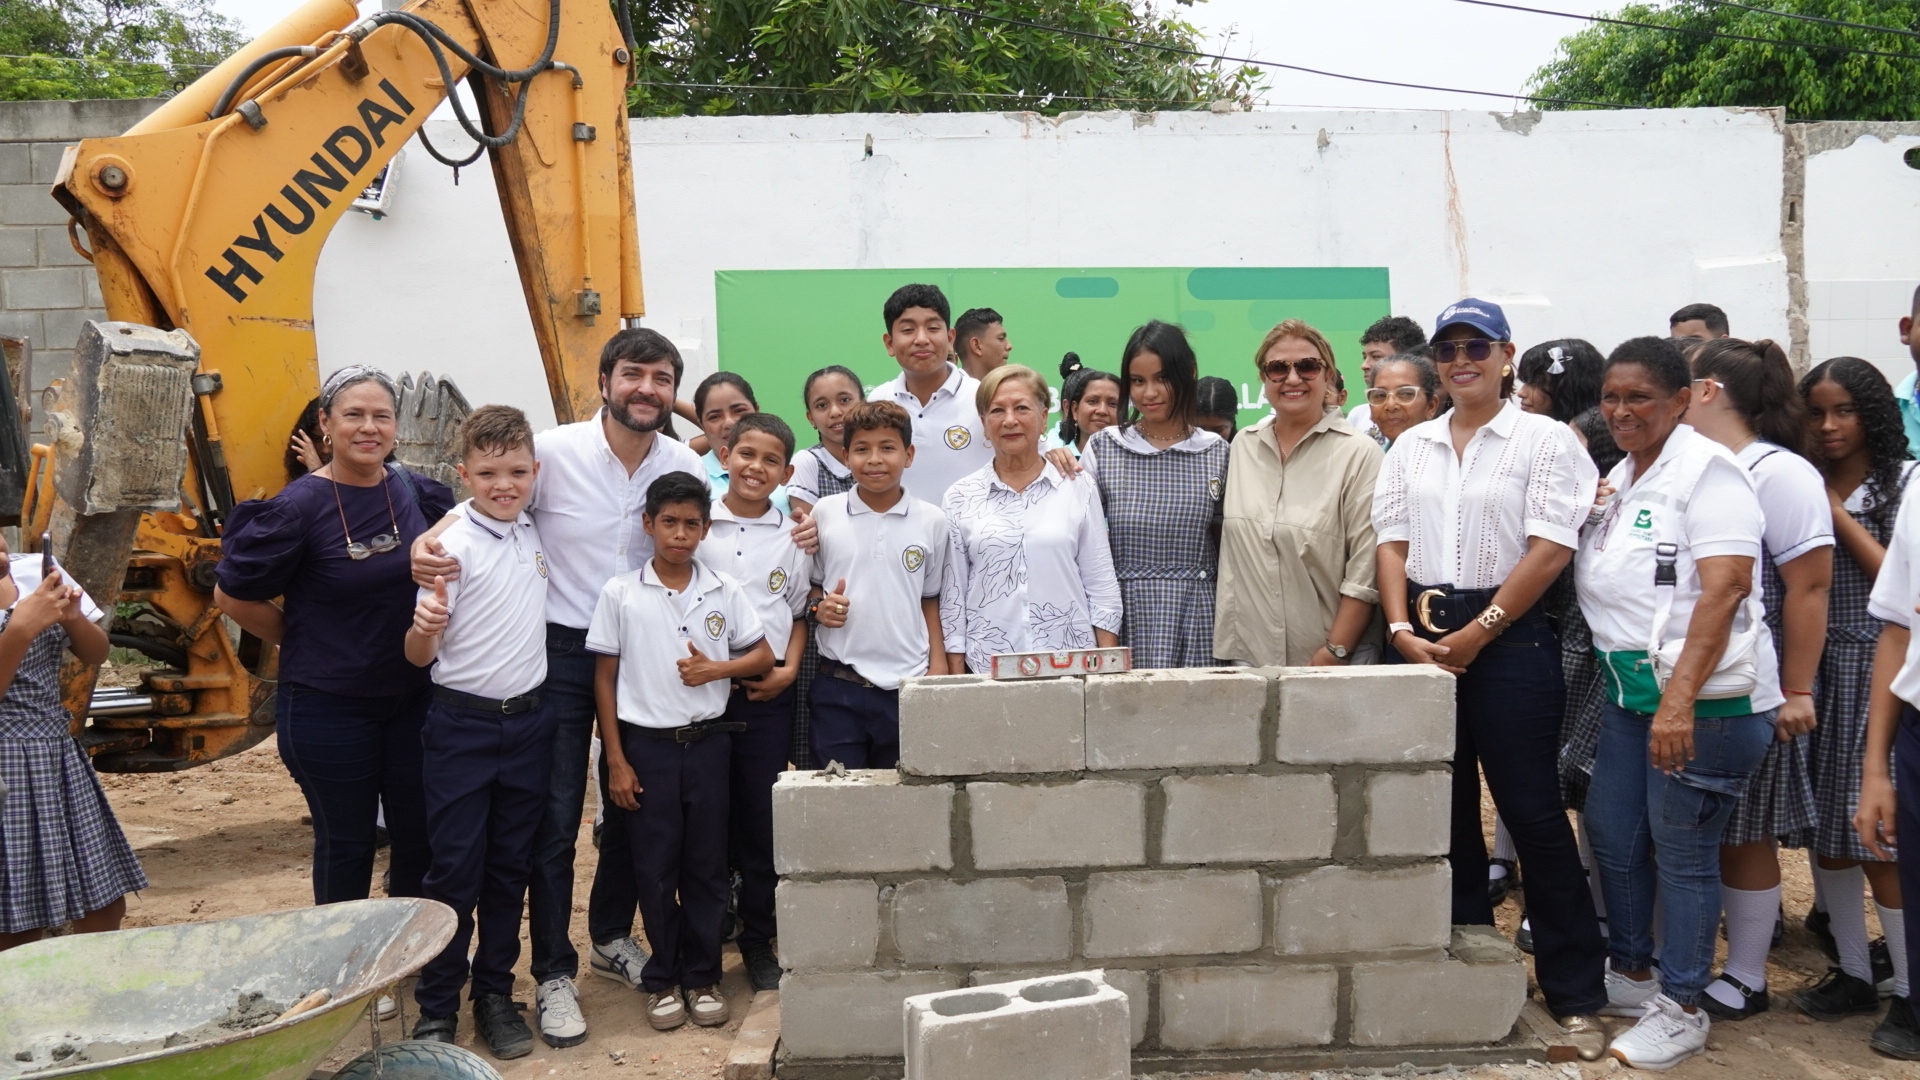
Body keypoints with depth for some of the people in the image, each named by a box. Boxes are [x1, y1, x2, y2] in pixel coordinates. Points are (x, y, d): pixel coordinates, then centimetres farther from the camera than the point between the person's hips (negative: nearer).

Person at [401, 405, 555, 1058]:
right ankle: (436, 1011, 16)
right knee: (455, 870, 2)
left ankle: (495, 993, 26)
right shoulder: (452, 545, -12)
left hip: (529, 721, 5)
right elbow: (420, 657, -12)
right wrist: (425, 627, -32)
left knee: (511, 868, 12)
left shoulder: (536, 535, 4)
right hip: (462, 726, -5)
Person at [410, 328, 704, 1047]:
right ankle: (553, 974, 15)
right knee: (556, 819, 0)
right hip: (560, 654, -4)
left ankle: (612, 938, 37)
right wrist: (426, 542, -26)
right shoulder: (553, 451, -13)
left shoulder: (686, 468, -2)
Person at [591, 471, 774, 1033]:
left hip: (707, 741, 2)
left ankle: (703, 977, 21)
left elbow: (763, 657, 8)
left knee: (707, 865, 8)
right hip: (646, 744, -1)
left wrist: (716, 669, -12)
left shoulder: (724, 591, 1)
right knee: (654, 867, 6)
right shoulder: (620, 593, -3)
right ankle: (663, 980, 20)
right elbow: (605, 678, 0)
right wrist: (615, 760, -4)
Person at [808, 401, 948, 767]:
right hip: (838, 686, 0)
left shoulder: (931, 521, 3)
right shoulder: (824, 513, 2)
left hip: (909, 685, 0)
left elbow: (930, 599, 10)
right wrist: (819, 608, -9)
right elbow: (810, 584, 12)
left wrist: (938, 664, 0)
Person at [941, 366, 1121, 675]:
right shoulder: (961, 497, 4)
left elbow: (1102, 586, 5)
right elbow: (952, 595, 5)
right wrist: (956, 679, 1)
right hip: (987, 669, 0)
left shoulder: (1079, 489, 4)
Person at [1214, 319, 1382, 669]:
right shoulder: (1242, 446, 8)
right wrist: (1226, 641, 7)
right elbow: (1230, 555, 11)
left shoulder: (1359, 453, -6)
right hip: (1247, 655, 4)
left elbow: (1365, 572, -10)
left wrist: (1335, 653, -14)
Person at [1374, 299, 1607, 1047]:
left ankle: (1575, 992, 11)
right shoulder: (1411, 447, 11)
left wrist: (1475, 635, -13)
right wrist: (1402, 629, -6)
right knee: (1445, 809, 12)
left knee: (1532, 811, -1)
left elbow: (1550, 551, -11)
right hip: (1422, 638, 5)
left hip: (1509, 638, -5)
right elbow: (1392, 544, 9)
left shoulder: (1545, 440, -3)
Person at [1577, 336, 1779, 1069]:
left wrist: (1681, 698, -27)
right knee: (1613, 836, 15)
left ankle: (1682, 1009, 16)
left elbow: (1724, 589, -21)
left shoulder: (1705, 468, -11)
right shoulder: (1619, 477, 14)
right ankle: (1632, 976, 34)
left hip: (1704, 697, -8)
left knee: (1682, 851, 1)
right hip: (1630, 689, 8)